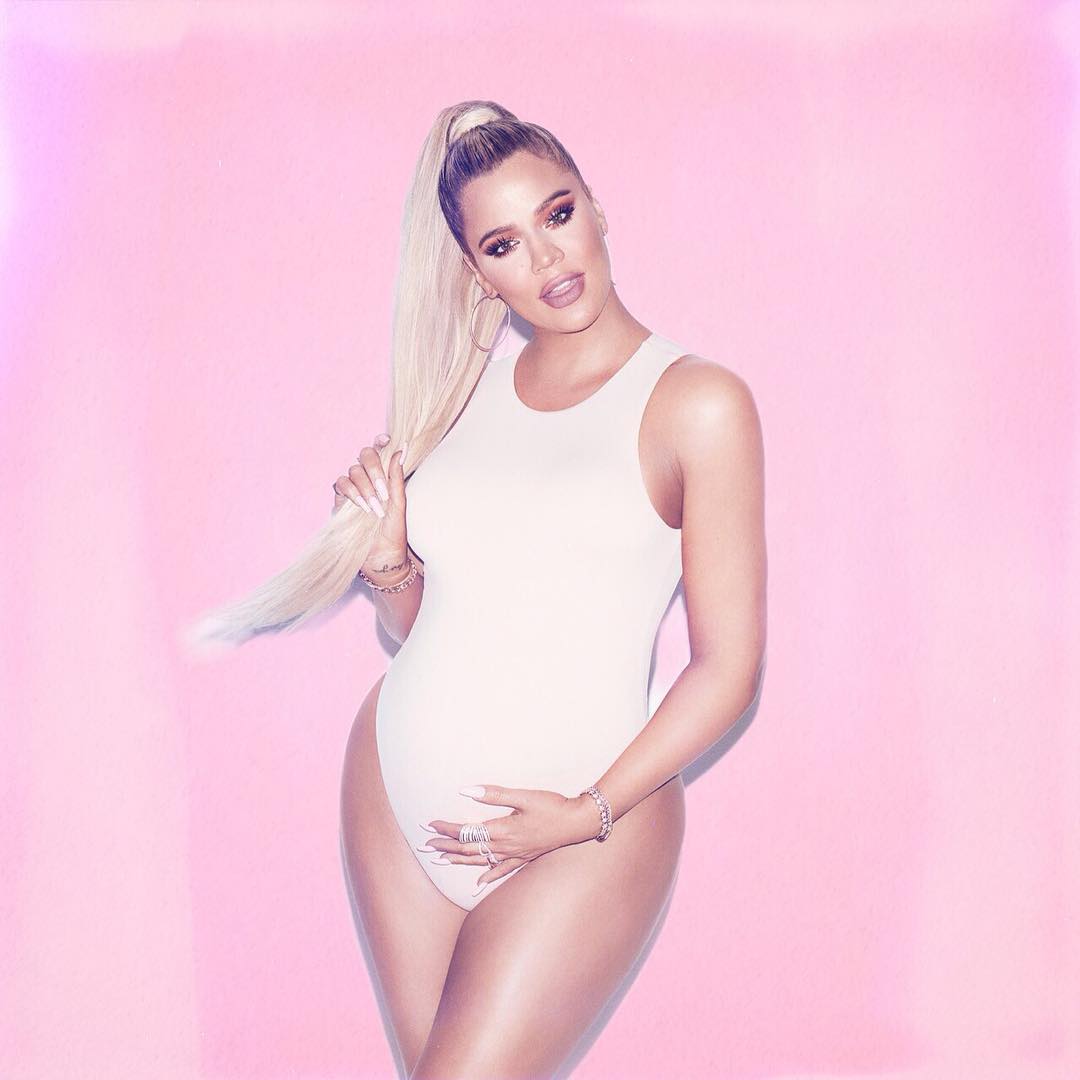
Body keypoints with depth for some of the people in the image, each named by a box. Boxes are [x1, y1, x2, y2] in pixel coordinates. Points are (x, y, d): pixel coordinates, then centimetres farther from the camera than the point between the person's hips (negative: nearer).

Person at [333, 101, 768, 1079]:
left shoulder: (697, 401, -7)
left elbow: (729, 668, -8)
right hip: (394, 786, 5)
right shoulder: (465, 385, 8)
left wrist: (590, 813, -14)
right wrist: (387, 560, -5)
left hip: (583, 829, -5)